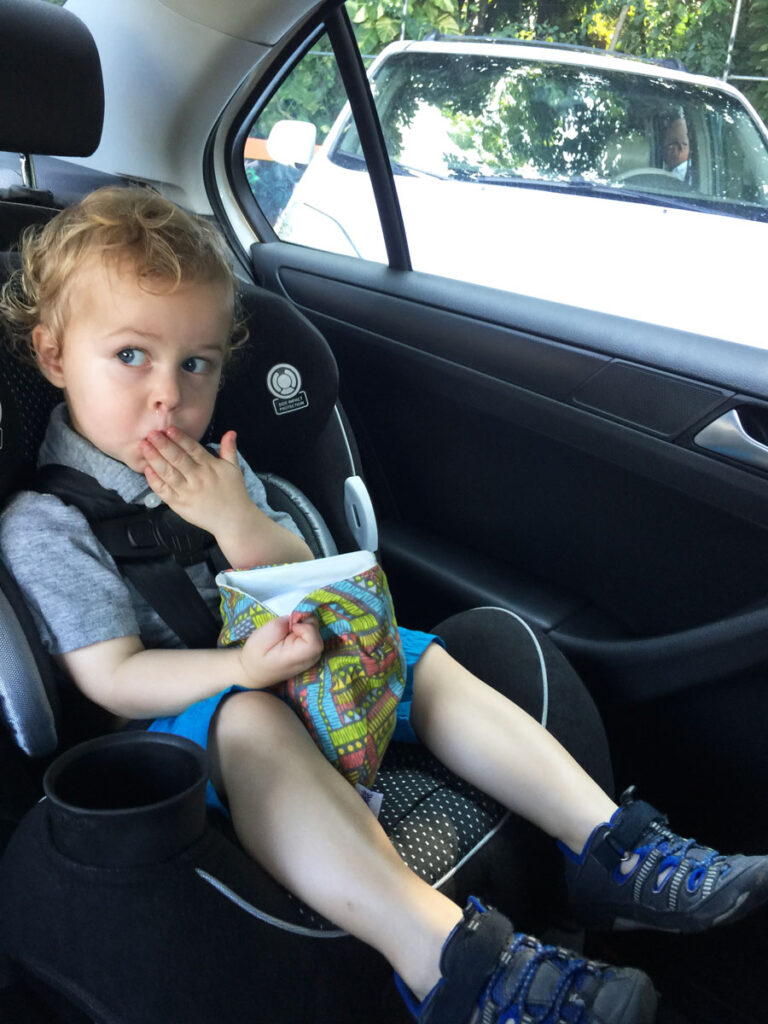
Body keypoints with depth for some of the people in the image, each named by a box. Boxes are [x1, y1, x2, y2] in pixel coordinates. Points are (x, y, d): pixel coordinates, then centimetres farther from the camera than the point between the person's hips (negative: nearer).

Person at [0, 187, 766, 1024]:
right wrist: (243, 665, -32)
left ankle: (608, 846, -11)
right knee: (250, 724, -38)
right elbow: (113, 679, -16)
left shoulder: (210, 472, 9)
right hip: (179, 712, -7)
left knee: (426, 662, -6)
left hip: (285, 666, 7)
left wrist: (245, 525, -16)